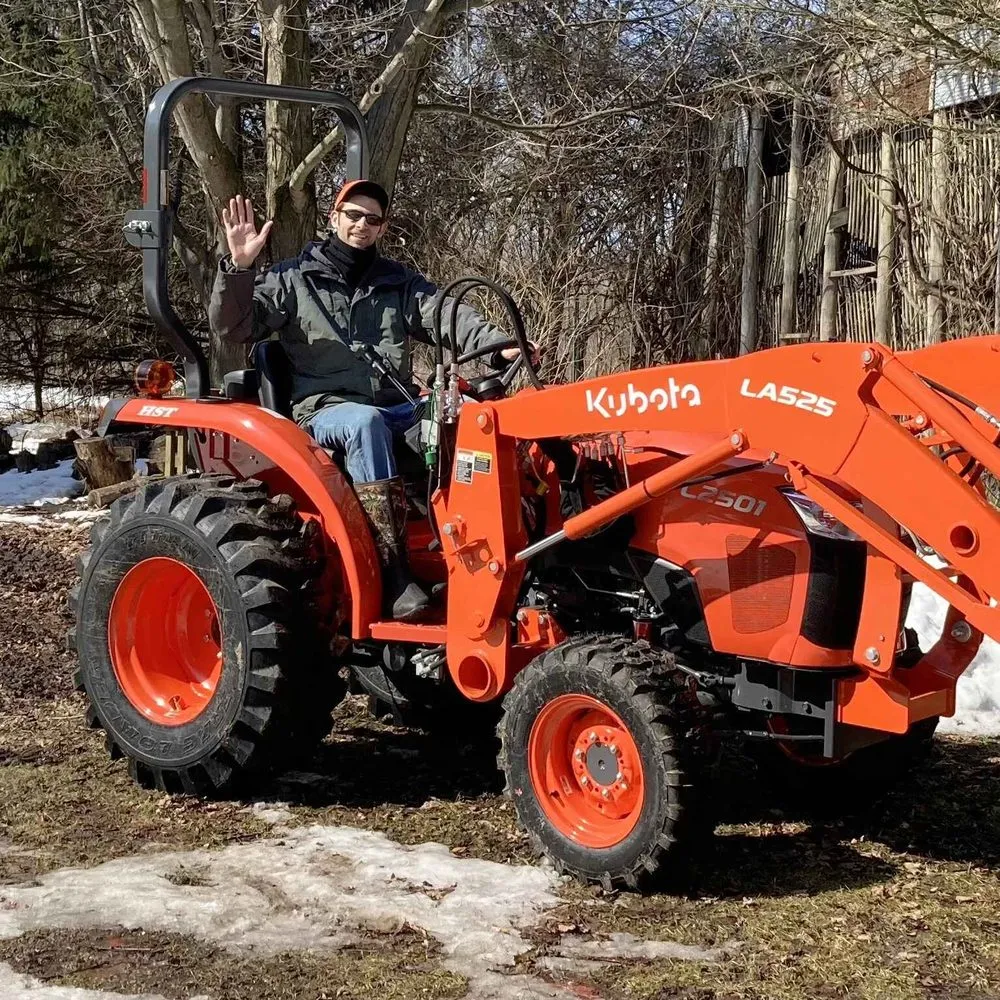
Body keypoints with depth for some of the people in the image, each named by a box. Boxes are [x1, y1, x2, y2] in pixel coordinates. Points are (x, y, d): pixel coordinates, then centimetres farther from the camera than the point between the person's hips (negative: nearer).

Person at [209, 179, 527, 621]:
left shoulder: (399, 283, 18)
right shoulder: (294, 278, 8)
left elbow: (449, 318, 2)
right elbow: (233, 326, -1)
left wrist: (499, 346, -18)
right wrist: (238, 268, -20)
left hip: (394, 409, 4)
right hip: (324, 413, -4)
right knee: (366, 422, -39)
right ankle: (394, 578, -44)